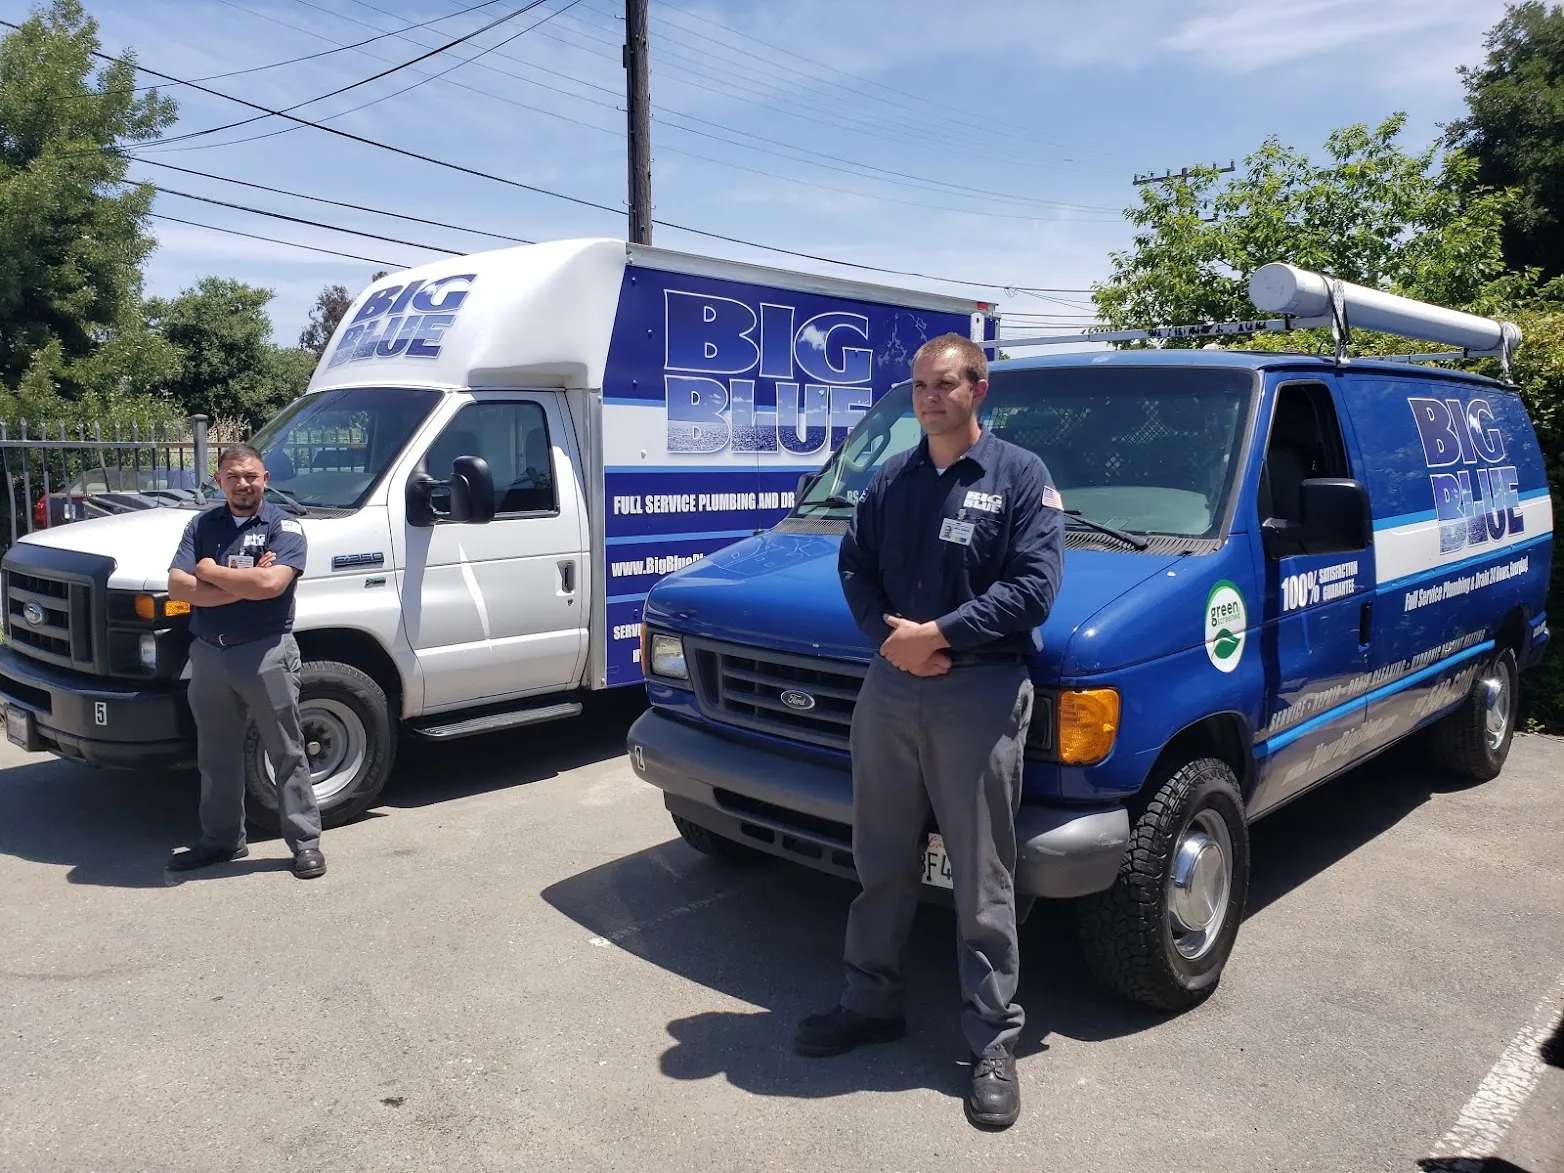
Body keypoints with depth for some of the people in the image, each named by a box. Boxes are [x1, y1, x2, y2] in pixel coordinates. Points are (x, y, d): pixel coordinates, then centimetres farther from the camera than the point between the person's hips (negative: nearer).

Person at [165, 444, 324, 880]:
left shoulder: (284, 527, -4)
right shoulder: (202, 525, 8)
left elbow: (271, 583, -21)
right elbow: (177, 587, -4)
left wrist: (210, 571, -9)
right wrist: (244, 584, -14)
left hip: (266, 653, -5)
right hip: (209, 654, 5)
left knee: (286, 752, 3)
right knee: (216, 755, 16)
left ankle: (305, 841, 11)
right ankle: (221, 839, 30)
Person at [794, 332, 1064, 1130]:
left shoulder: (1020, 476, -4)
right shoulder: (888, 481, 12)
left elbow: (1034, 587, -12)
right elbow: (854, 566, 9)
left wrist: (937, 634, -17)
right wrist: (891, 635, -10)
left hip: (980, 695, -5)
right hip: (888, 687, 5)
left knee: (982, 880, 4)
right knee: (881, 862, 16)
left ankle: (994, 1040, 18)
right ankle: (870, 1002, 33)